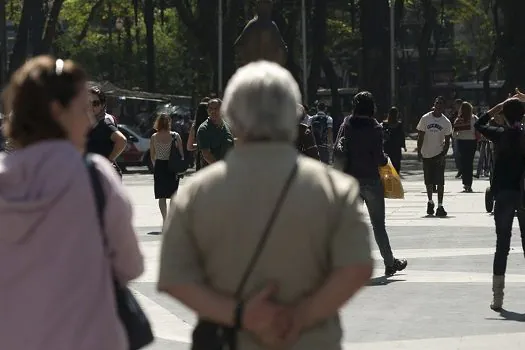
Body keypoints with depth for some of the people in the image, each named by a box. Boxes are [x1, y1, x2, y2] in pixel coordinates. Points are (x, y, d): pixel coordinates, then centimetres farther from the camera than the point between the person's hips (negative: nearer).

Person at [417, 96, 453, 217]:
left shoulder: (446, 122, -3)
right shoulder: (425, 119, -2)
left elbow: (447, 140, 0)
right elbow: (420, 136, 1)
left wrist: (443, 154, -12)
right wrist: (419, 152, -5)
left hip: (439, 155, -1)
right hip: (426, 155, 1)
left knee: (440, 182, -8)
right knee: (429, 181, 10)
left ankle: (440, 207, -7)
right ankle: (430, 202, 32)